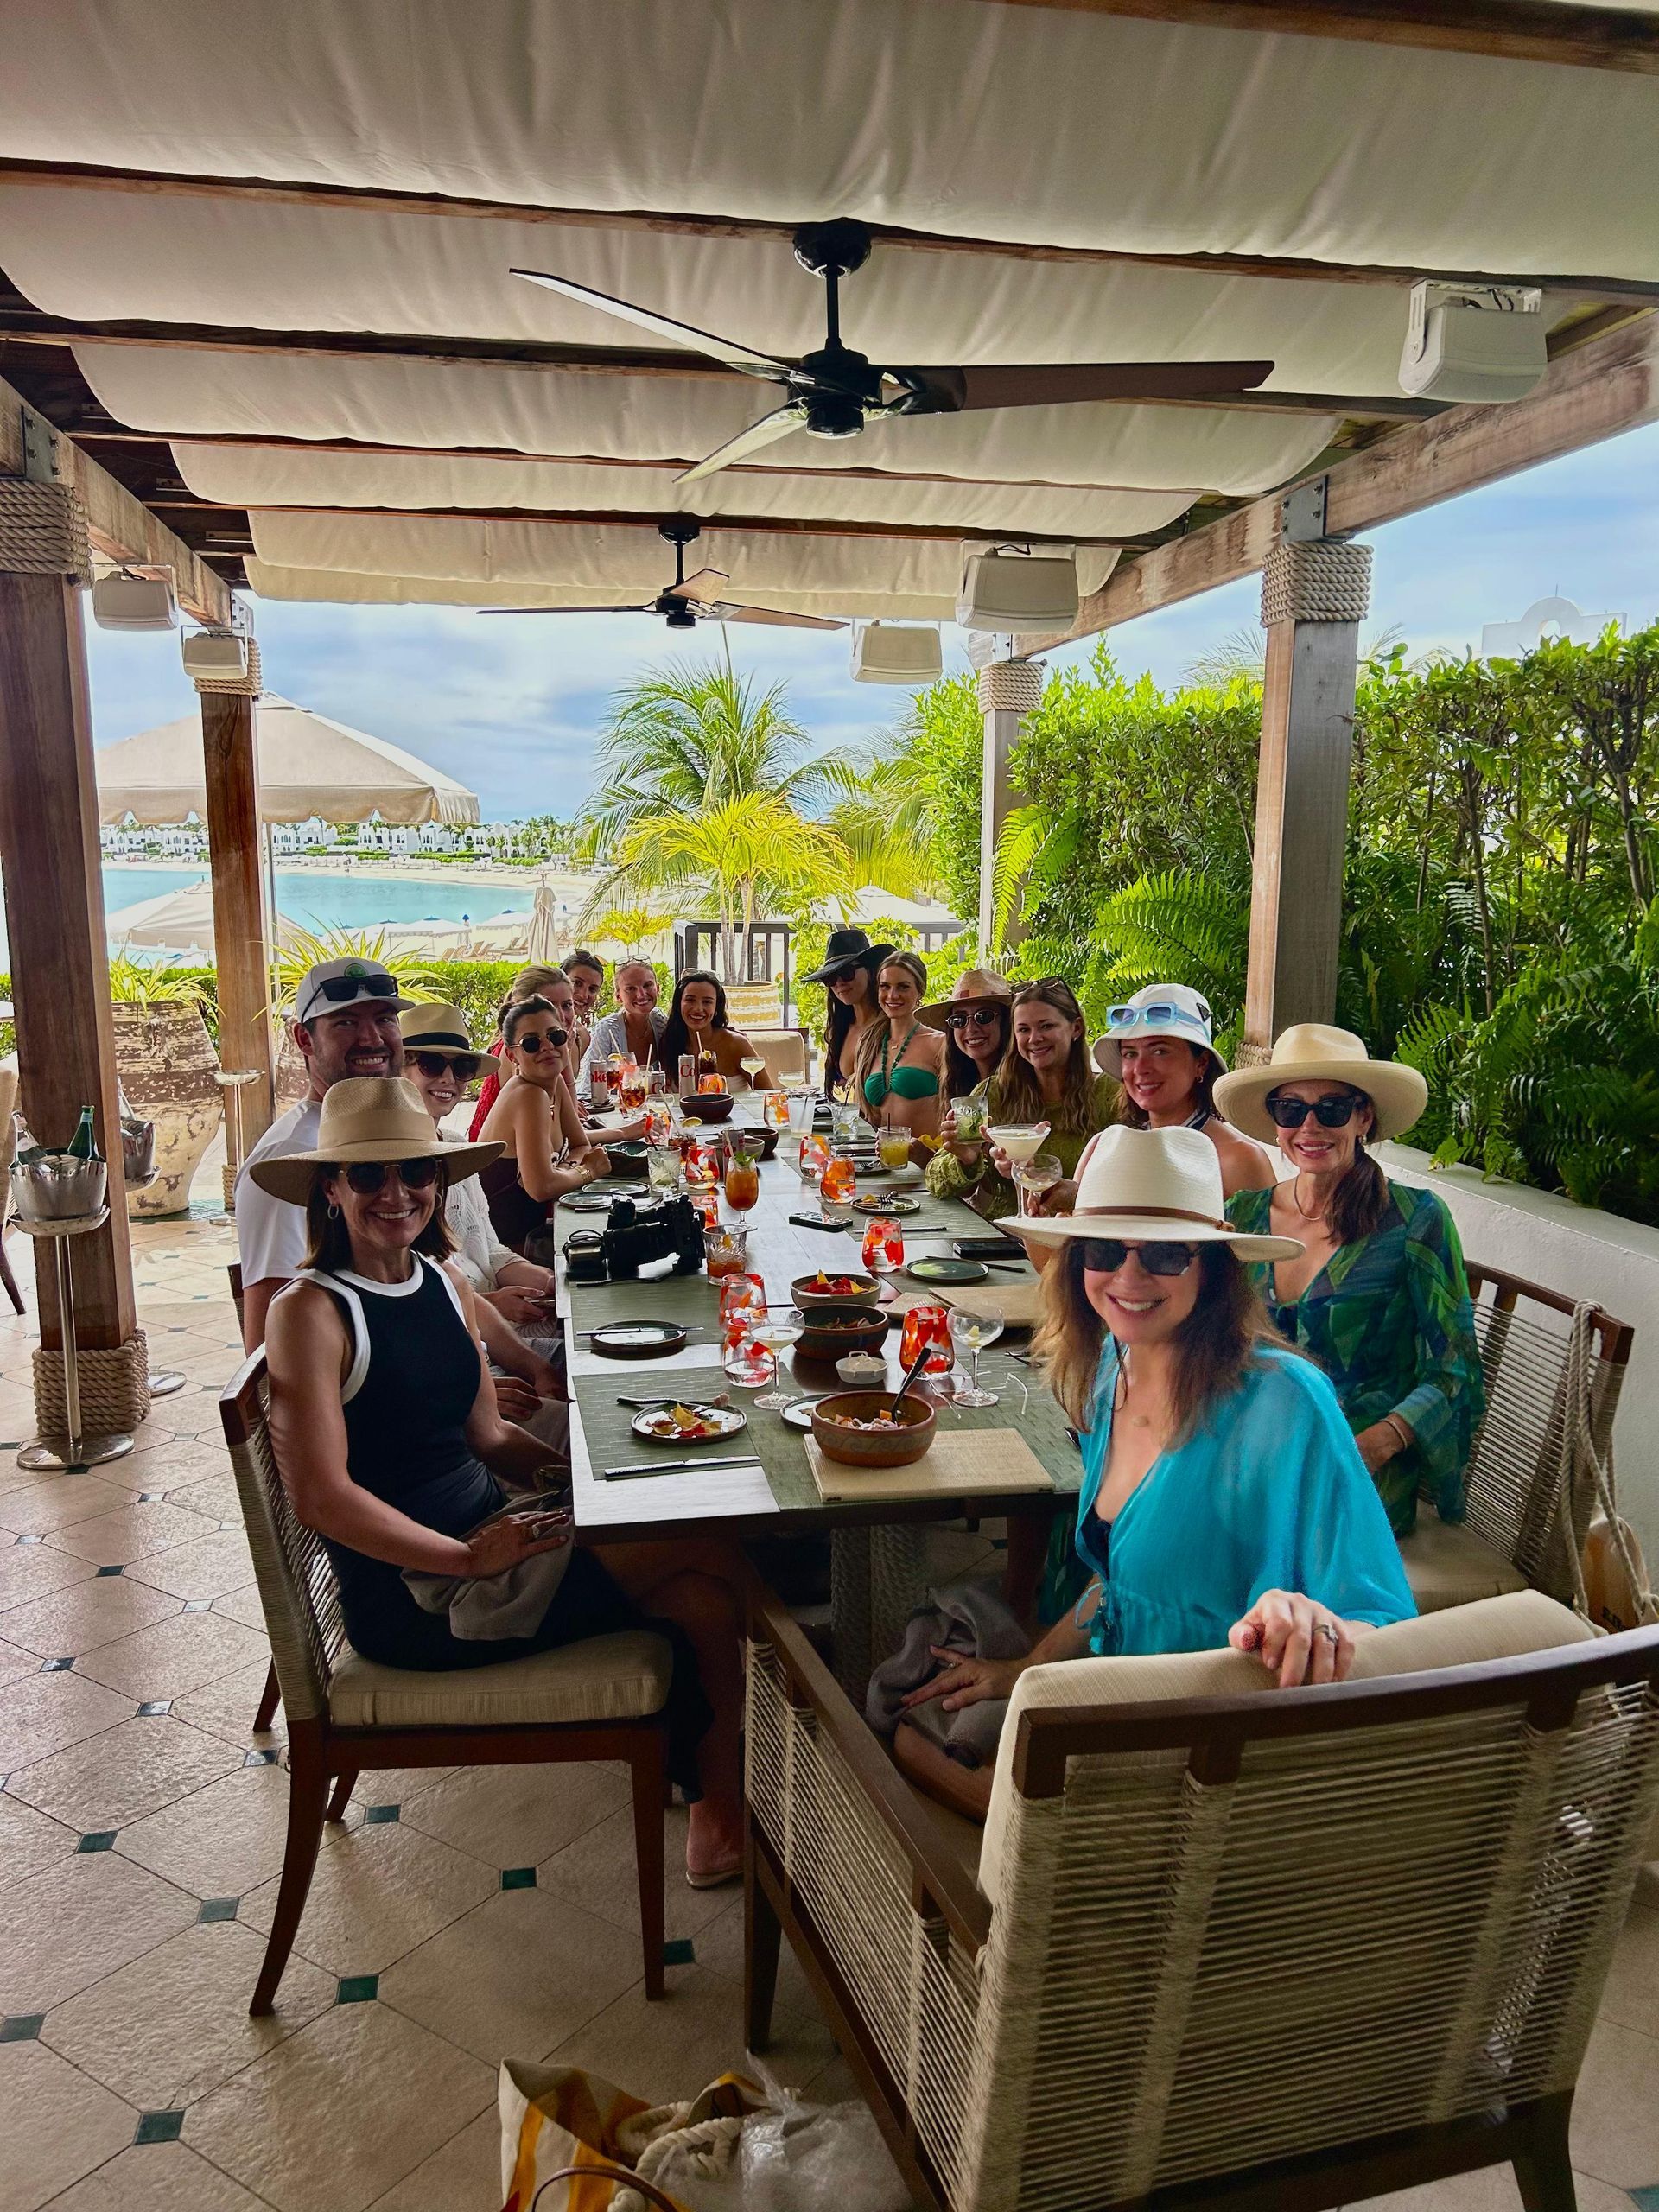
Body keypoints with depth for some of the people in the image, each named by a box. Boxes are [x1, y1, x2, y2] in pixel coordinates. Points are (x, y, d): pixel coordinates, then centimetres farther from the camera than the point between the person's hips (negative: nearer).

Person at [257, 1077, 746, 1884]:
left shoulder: (448, 1285, 10)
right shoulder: (311, 1310, -13)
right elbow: (322, 1496, -18)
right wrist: (470, 1558, -21)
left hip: (485, 1530, 7)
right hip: (410, 1594, -7)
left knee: (701, 1593, -13)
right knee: (710, 1545, -13)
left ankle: (719, 1804, 6)